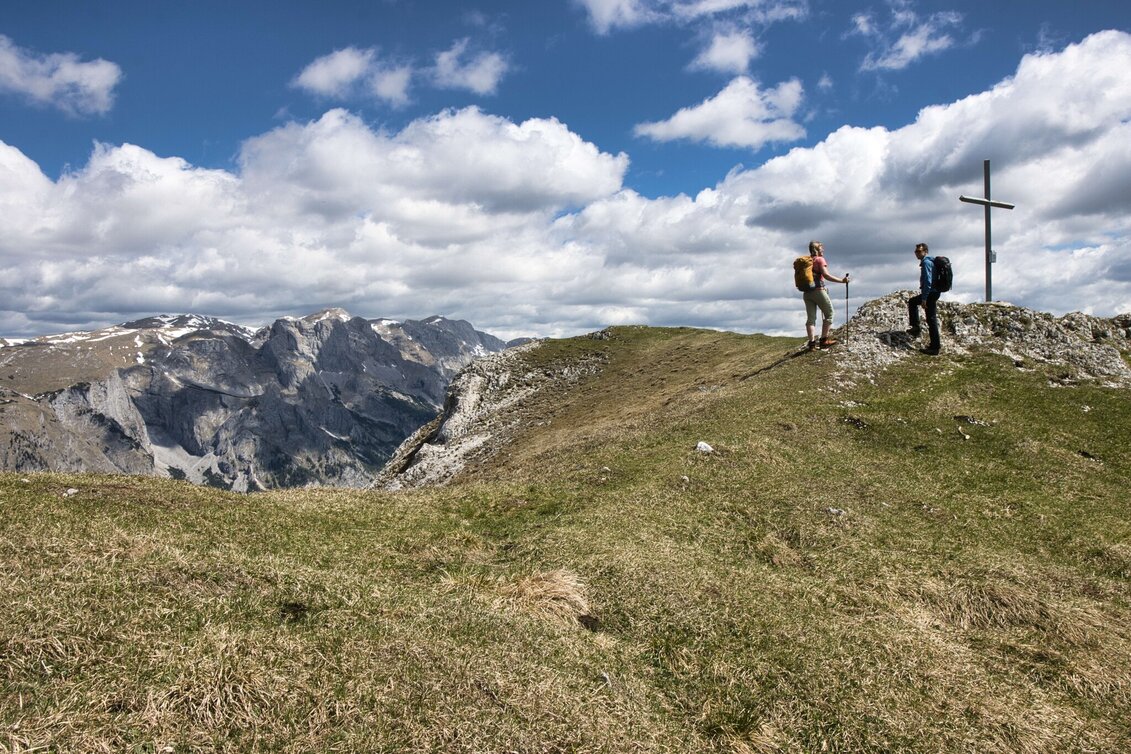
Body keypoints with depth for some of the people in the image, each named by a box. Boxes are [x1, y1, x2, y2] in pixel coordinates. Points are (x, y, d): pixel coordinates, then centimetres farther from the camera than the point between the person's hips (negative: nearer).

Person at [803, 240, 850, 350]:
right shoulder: (820, 259, -6)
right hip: (818, 290, -6)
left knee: (810, 318, 5)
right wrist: (842, 280, -13)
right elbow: (826, 275, -16)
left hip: (807, 292, 6)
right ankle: (824, 340, 2)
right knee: (829, 314, 6)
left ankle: (812, 342, 0)